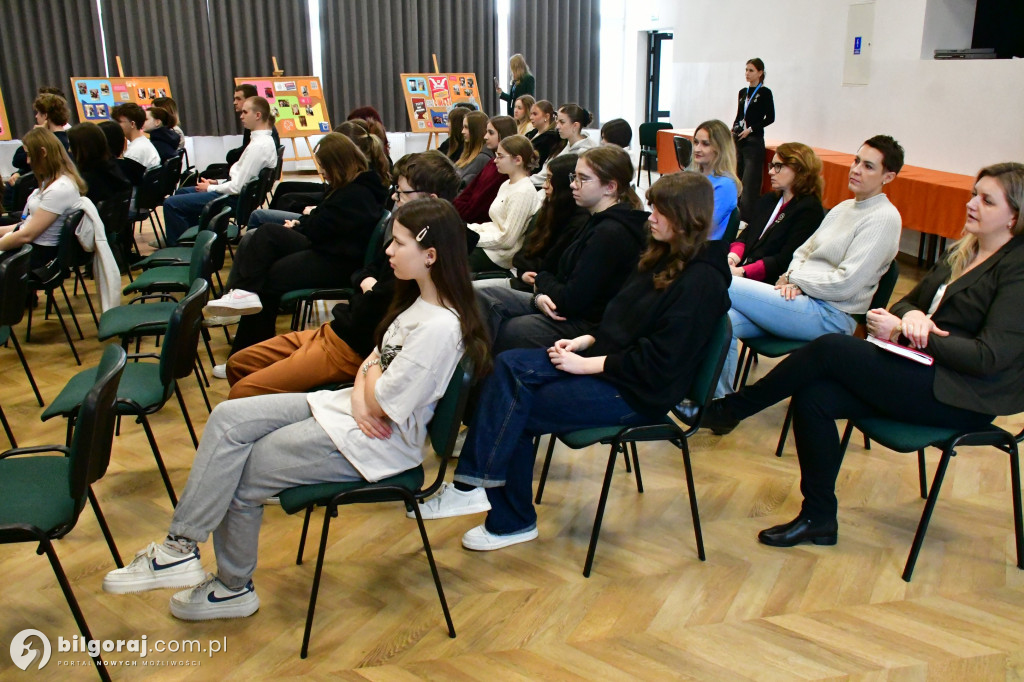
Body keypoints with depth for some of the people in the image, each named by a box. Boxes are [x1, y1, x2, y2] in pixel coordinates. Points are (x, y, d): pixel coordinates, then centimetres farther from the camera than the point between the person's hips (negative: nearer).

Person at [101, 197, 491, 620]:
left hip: (379, 439, -9)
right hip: (347, 406, 9)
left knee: (240, 477, -6)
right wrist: (360, 392, -9)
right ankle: (180, 545, -2)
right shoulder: (416, 300, 6)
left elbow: (381, 404, -23)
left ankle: (233, 586, 15)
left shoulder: (440, 328, -26)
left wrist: (371, 374, -1)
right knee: (228, 419, -5)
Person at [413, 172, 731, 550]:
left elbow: (656, 363, -22)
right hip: (605, 359, 9)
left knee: (516, 411, -16)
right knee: (509, 366, -13)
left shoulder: (702, 281, -17)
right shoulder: (664, 257, 11)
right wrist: (583, 341, 1)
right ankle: (475, 483, -14)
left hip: (637, 391, -8)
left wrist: (585, 364, -18)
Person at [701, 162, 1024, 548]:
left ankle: (727, 411, -8)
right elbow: (906, 301, 16)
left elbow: (990, 356, -18)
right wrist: (912, 315, -9)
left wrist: (910, 333, -18)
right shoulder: (963, 252, 15)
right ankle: (819, 519, -3)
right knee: (813, 397, -15)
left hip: (961, 398, -8)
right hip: (926, 374, 8)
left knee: (832, 348, -24)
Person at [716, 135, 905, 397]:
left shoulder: (884, 218, -9)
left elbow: (844, 284, -16)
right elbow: (804, 251, 20)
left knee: (725, 285, -19)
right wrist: (791, 278, -3)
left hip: (830, 316, -7)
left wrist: (794, 277, -5)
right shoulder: (844, 208, 18)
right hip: (805, 299, 8)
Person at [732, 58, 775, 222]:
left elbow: (770, 118, -7)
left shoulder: (765, 93, -5)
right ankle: (738, 216, 15)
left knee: (750, 181, -8)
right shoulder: (742, 92, 13)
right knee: (737, 179, 7)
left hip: (754, 141, -7)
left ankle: (748, 219, -6)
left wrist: (751, 129, -13)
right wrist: (733, 129, 2)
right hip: (738, 140, 7)